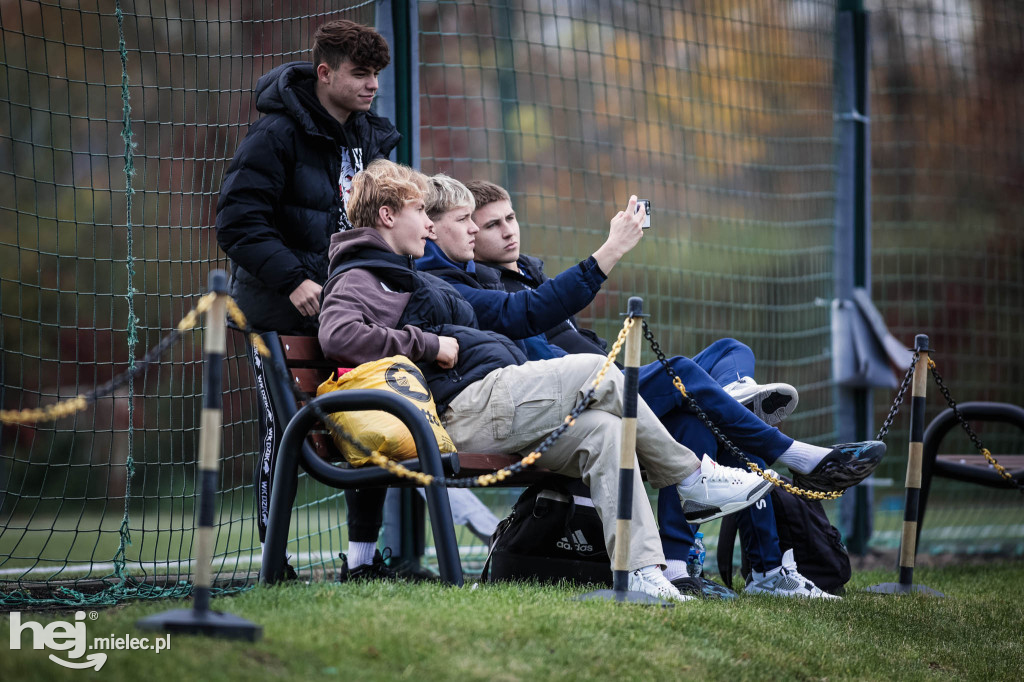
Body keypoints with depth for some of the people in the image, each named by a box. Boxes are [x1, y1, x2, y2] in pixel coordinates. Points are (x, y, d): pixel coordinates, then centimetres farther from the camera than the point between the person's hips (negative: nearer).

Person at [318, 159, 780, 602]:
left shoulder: (401, 276, 33)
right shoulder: (358, 279, -1)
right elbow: (337, 334, -23)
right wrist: (429, 345, -17)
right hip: (469, 407, -10)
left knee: (602, 430, -10)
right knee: (600, 374, -10)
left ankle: (640, 571, -22)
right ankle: (692, 478, 3)